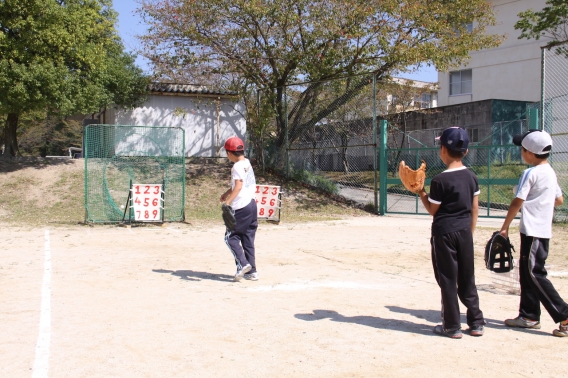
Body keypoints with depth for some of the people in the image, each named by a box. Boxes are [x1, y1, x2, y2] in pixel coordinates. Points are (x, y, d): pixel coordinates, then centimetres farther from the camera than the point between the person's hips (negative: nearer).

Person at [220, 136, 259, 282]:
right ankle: (251, 271, 12)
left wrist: (228, 201, -29)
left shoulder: (237, 166, -12)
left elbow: (238, 186, -24)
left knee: (231, 237, 0)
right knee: (248, 239, 11)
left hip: (241, 207, -9)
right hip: (252, 204, 9)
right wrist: (227, 193, 34)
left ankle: (242, 263, -13)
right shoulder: (247, 163, 15)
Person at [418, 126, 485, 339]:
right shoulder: (471, 177, 4)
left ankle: (452, 327, 10)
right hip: (465, 231, 6)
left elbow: (432, 210, -7)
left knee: (448, 280, 3)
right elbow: (475, 208, 9)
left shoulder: (440, 180, -15)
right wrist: (470, 232, 17)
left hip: (444, 232, -6)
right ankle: (476, 323, 20)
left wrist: (420, 192, 6)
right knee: (467, 279, 15)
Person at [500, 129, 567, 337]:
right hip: (544, 229, 10)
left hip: (533, 231, -10)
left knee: (534, 273, -7)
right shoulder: (550, 172, 11)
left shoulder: (531, 173, -15)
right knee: (527, 271, 14)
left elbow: (517, 202, -16)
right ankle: (529, 315, 20)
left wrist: (505, 226, -9)